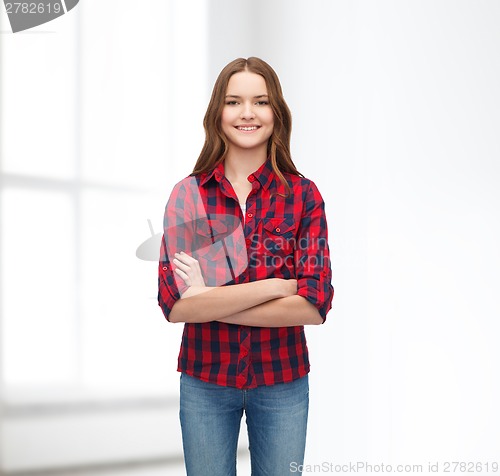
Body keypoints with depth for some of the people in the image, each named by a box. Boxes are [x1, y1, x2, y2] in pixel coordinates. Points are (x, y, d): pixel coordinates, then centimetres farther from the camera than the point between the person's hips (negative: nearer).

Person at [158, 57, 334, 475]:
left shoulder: (303, 195, -5)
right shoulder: (188, 194, -5)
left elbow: (315, 305, -15)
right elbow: (174, 303, -16)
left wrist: (210, 301, -17)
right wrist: (276, 285, -19)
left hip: (282, 381, 0)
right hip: (205, 379, 0)